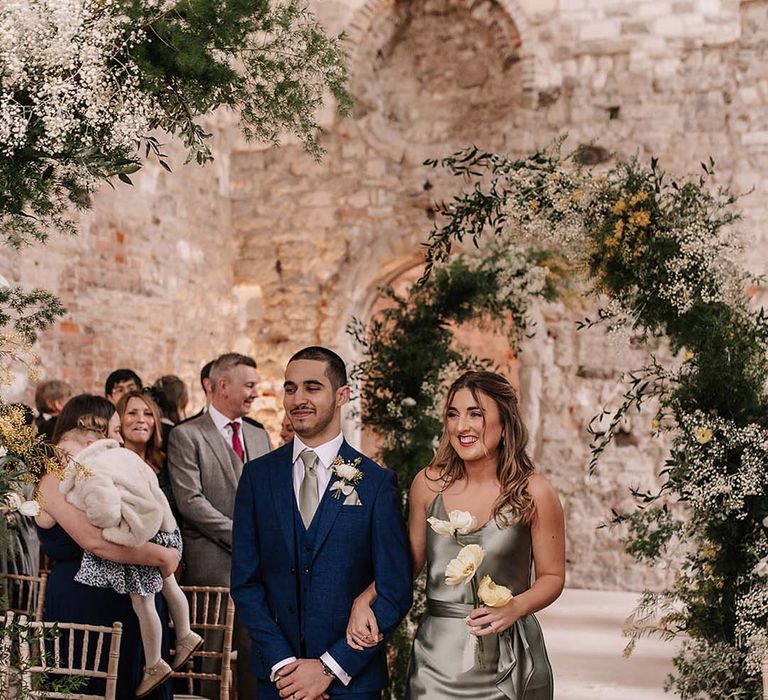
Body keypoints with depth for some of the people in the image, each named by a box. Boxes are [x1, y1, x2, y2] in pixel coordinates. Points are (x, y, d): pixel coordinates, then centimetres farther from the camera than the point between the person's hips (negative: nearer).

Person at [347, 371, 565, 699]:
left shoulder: (534, 493, -8)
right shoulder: (428, 484, -1)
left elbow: (552, 576, 0)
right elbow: (411, 560, 10)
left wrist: (515, 607, -18)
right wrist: (364, 600, -5)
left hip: (506, 661, -2)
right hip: (438, 656, 2)